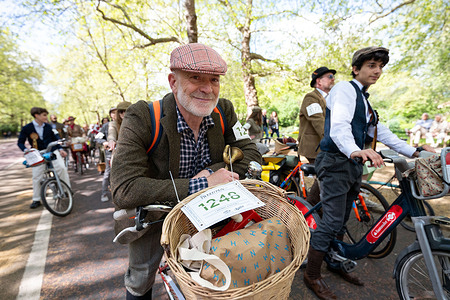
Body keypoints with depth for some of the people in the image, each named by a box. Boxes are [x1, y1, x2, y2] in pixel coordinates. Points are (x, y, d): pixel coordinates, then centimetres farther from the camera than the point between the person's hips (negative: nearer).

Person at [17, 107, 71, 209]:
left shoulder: (48, 126, 5)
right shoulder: (27, 128, -2)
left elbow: (54, 138, 14)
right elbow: (20, 142, 2)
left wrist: (60, 149, 3)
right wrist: (25, 149, -18)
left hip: (52, 151, 1)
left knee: (62, 167, -21)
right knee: (36, 176, 2)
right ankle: (36, 200, 17)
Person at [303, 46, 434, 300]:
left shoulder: (363, 99, 22)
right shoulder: (345, 89, -8)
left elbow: (380, 131, 20)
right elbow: (339, 126, -27)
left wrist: (414, 151, 12)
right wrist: (356, 151, -44)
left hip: (353, 164, 9)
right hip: (336, 163, -9)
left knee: (341, 220, 19)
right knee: (331, 223, -7)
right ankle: (312, 275, 9)